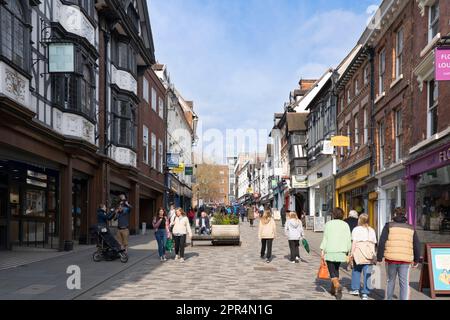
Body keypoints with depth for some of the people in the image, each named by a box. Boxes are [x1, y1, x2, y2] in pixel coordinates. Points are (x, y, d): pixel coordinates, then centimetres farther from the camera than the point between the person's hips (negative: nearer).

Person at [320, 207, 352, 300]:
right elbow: (348, 239, 0)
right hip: (341, 251, 3)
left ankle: (337, 286, -22)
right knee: (336, 269, 21)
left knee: (332, 271, 2)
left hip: (330, 251, -3)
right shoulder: (345, 225, 1)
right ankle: (333, 289, 26)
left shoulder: (328, 224, -4)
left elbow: (325, 238, -6)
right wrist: (348, 252, 7)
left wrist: (322, 250, -3)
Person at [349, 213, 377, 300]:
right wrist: (373, 254, 15)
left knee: (356, 270, 15)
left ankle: (355, 289, 19)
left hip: (359, 251, -3)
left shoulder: (356, 229, 2)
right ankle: (365, 293, 0)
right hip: (369, 253, 3)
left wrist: (352, 253, -3)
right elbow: (374, 243, 11)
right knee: (367, 273, 1)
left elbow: (354, 242, -4)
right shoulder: (372, 230, 14)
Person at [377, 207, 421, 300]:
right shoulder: (411, 228, 11)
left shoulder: (389, 226, 2)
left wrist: (379, 257, 1)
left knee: (390, 281, 16)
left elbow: (382, 242, -4)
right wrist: (416, 260, 22)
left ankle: (389, 298, 24)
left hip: (391, 259, -1)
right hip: (406, 260, 1)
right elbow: (417, 245, 13)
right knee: (404, 284, 6)